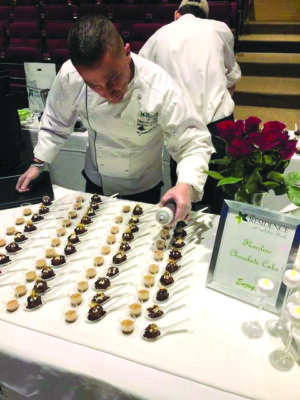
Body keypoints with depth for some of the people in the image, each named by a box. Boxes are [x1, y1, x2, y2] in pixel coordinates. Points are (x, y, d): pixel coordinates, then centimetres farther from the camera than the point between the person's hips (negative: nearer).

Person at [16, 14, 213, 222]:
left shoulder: (161, 89, -33)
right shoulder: (69, 77, -24)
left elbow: (194, 143, -28)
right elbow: (56, 122, -5)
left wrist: (186, 185, -45)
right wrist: (38, 162, -1)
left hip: (143, 188, -2)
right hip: (96, 182, 2)